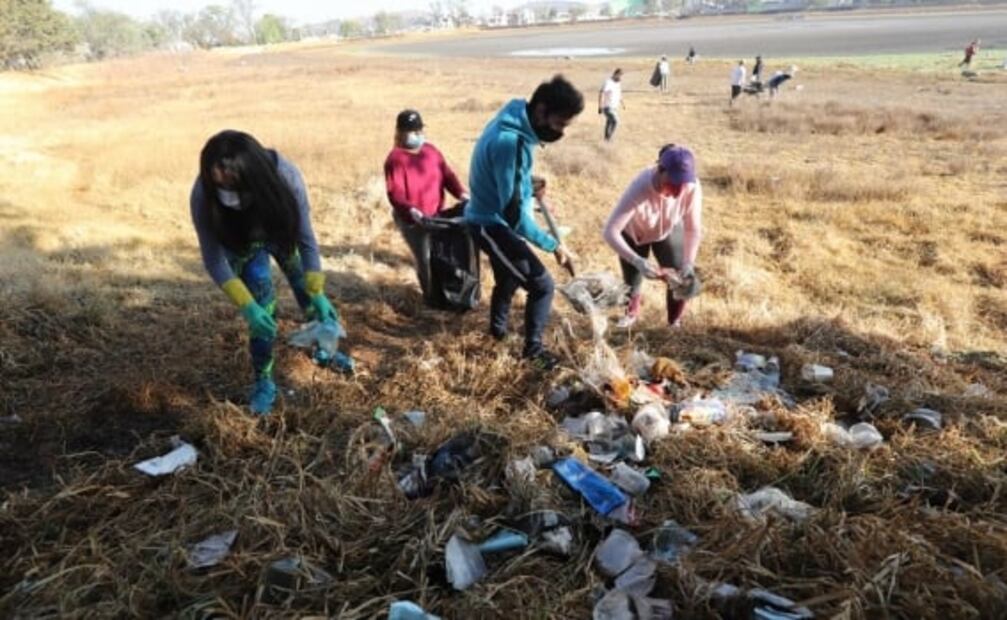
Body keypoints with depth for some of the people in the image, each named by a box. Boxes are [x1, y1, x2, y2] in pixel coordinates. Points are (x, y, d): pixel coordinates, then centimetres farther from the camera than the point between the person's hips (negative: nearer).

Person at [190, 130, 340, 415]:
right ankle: (263, 382, 5)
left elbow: (306, 238, -29)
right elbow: (214, 259, -28)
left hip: (280, 234, 1)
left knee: (305, 286, 13)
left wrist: (318, 293, -30)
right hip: (242, 242, -1)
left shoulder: (285, 176, -40)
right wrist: (246, 305, -36)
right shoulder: (203, 196, -39)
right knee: (261, 307, -13)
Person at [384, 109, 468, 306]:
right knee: (425, 259, -1)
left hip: (436, 214, 6)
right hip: (411, 220, -6)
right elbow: (395, 193, -21)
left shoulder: (431, 151, 6)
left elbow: (447, 174, 4)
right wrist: (411, 210, -38)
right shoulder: (395, 158, -14)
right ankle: (431, 296, 20)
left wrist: (461, 194, -14)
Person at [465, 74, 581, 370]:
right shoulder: (510, 141, -32)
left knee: (509, 278, 29)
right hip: (492, 224, -10)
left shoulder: (515, 124, -1)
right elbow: (513, 212, -30)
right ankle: (533, 347, 12)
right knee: (542, 285, -7)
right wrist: (553, 245, -25)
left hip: (493, 219, 10)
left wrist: (529, 185, 6)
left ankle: (498, 327, 52)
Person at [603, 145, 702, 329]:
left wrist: (688, 263, -36)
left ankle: (675, 323, 21)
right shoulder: (639, 189, -44)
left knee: (685, 279, -7)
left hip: (669, 231, 2)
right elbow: (610, 232, -45)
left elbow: (693, 229, -23)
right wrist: (638, 261, -56)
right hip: (634, 234, -2)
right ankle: (632, 312, 45)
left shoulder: (692, 187, -35)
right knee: (632, 283, 8)